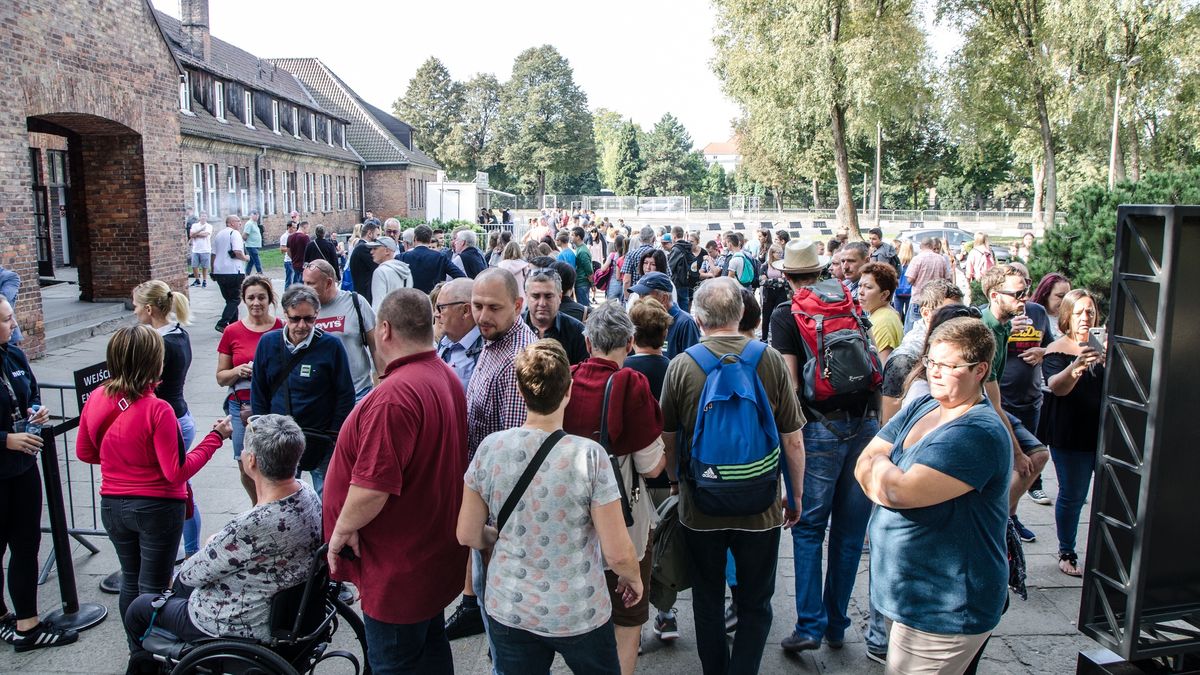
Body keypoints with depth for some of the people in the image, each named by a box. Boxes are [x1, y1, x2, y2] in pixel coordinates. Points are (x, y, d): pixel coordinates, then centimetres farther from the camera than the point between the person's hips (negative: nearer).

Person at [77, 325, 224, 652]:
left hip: (112, 505, 6)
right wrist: (215, 438, -16)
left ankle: (136, 650, 39)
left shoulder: (96, 399, -6)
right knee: (153, 587, 8)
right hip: (157, 508, -6)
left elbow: (84, 452, 8)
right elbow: (176, 472, -21)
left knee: (130, 578, 23)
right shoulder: (156, 410, -25)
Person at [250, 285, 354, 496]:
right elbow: (258, 393, 9)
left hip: (321, 443, -3)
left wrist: (334, 438, -6)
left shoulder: (331, 345, -10)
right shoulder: (268, 343, 0)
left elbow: (346, 396, -5)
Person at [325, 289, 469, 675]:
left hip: (397, 569, -9)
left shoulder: (393, 396, -28)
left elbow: (373, 485, -30)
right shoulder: (448, 378, 4)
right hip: (434, 553, 9)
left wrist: (343, 529, -13)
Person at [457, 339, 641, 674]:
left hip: (507, 610, 2)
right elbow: (618, 553, -15)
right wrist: (635, 579, 5)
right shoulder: (589, 455, -20)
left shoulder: (490, 448, -12)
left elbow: (468, 536, -1)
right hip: (579, 615, -2)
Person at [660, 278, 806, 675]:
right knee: (755, 605, 17)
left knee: (707, 600, 21)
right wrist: (795, 497, 9)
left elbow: (667, 438, 1)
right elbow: (793, 441, -6)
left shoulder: (680, 366, -10)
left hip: (699, 506, 1)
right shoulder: (770, 360, -11)